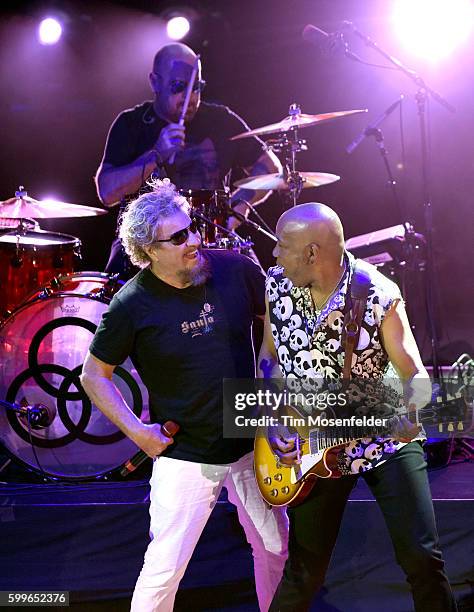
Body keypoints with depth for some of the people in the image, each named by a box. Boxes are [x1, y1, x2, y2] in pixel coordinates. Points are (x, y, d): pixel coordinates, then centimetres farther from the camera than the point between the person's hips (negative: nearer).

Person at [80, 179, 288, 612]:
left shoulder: (234, 269, -8)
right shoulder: (132, 305, -15)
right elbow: (94, 374, -3)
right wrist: (137, 431, -10)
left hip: (252, 443, 4)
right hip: (184, 455, -3)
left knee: (278, 548, 15)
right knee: (166, 565, -4)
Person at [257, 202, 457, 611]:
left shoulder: (379, 295, -20)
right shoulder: (276, 285, -8)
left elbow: (414, 373, -16)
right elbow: (269, 358, 5)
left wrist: (408, 411, -38)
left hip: (386, 437, -2)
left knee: (421, 556, -2)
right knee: (305, 569, 10)